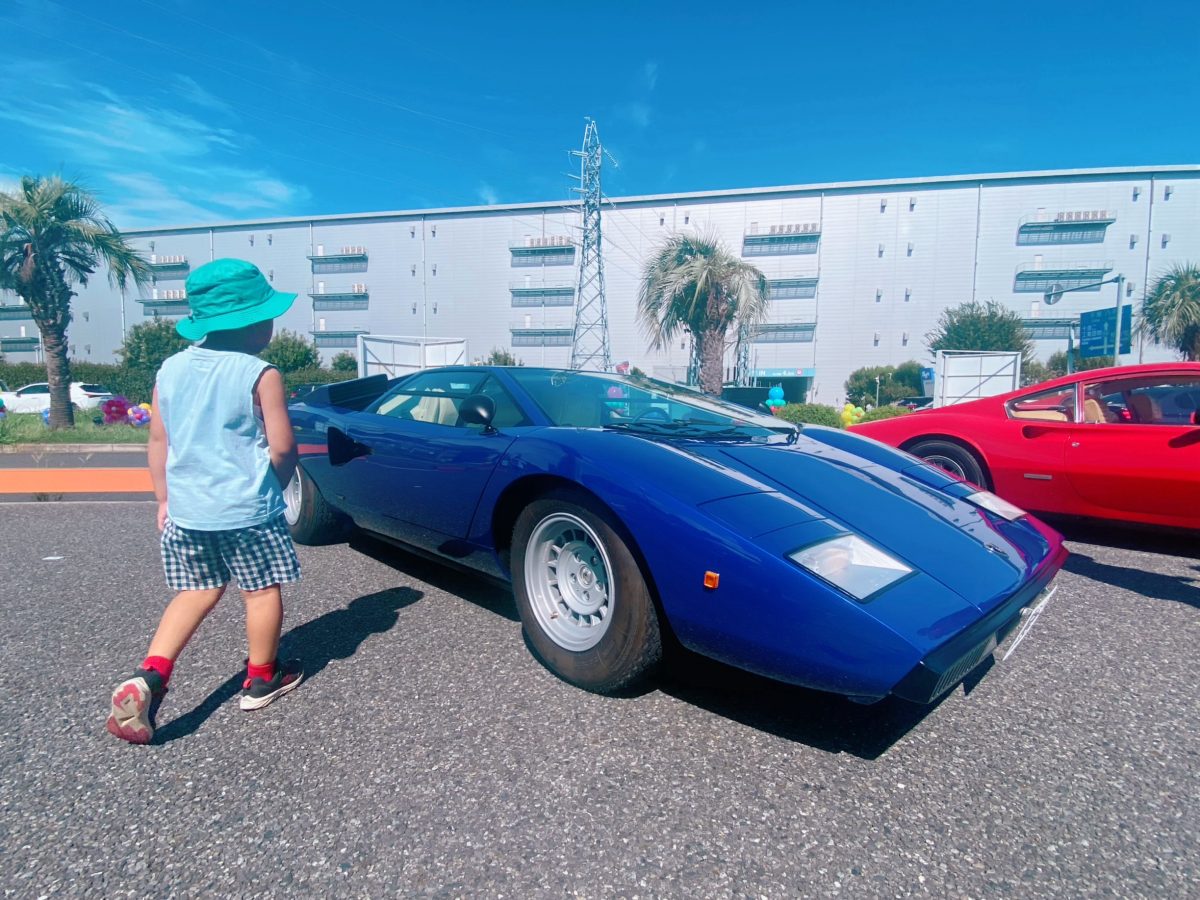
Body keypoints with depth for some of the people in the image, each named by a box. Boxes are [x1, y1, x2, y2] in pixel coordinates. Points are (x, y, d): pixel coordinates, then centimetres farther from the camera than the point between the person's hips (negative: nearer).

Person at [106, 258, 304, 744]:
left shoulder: (170, 369, 3)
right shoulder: (259, 374, -15)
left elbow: (159, 441, 8)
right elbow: (283, 448, -13)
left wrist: (164, 499, 17)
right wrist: (272, 486, 6)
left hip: (184, 509, 6)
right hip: (246, 509, -6)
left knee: (196, 592, 21)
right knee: (262, 592, 13)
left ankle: (148, 676, 7)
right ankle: (261, 679, 27)